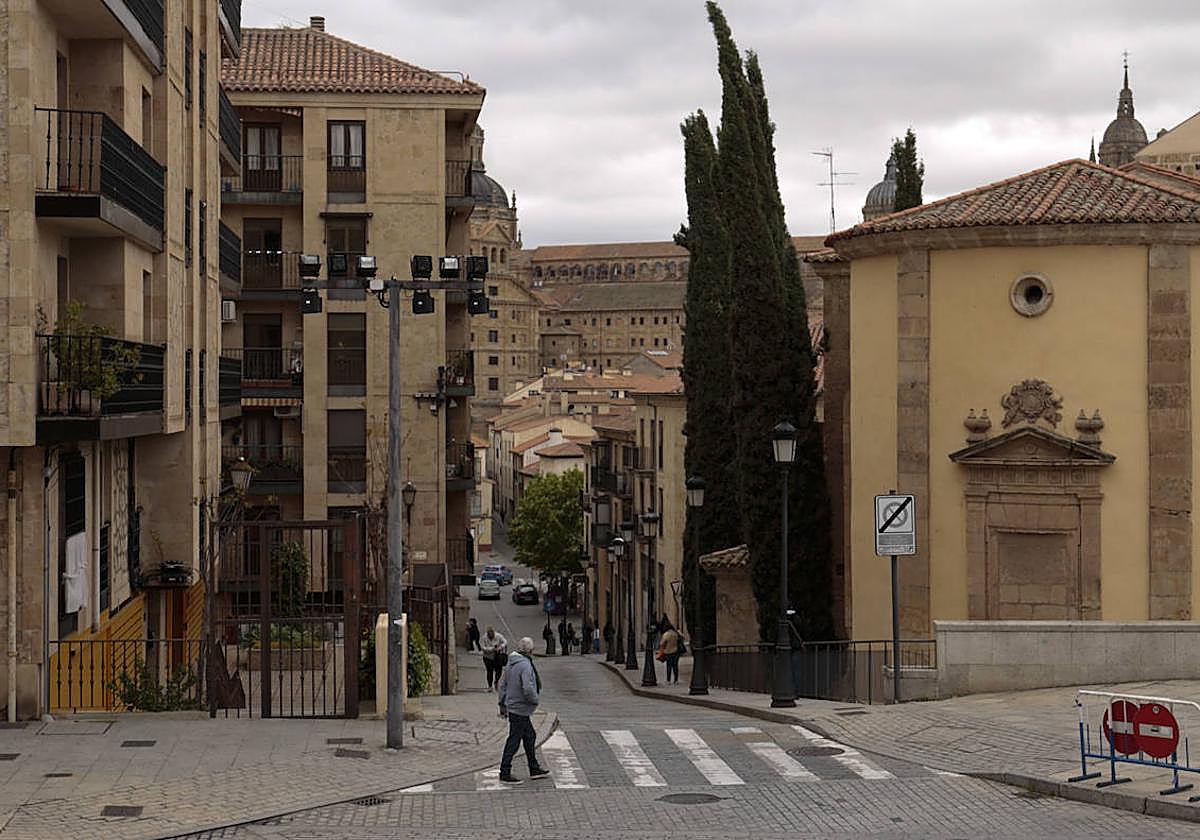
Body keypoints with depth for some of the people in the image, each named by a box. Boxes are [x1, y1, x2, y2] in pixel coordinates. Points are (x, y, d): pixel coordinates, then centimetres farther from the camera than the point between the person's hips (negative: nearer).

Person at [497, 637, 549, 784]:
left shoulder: (511, 663, 7)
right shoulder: (525, 665, -23)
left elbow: (502, 684, 14)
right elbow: (528, 689, -31)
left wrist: (503, 704, 20)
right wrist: (536, 699, -11)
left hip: (511, 705, 10)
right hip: (520, 709, -10)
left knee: (530, 736, 20)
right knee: (514, 741, -2)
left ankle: (534, 769, 30)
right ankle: (505, 773, 5)